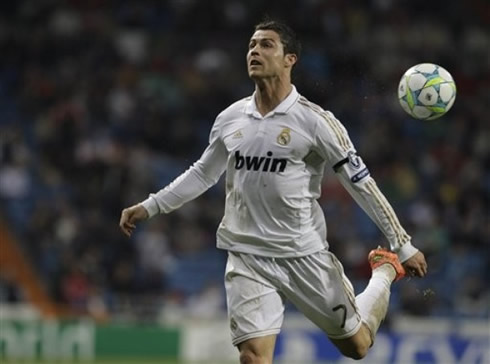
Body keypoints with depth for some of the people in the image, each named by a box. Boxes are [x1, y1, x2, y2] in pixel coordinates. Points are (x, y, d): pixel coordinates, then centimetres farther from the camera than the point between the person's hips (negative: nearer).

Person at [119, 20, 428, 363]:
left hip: (305, 256, -3)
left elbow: (362, 184, -6)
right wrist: (148, 207, 19)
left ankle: (385, 271, 39)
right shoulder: (230, 119, 4)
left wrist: (403, 246, -5)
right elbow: (202, 174, 20)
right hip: (247, 258, 3)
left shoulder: (315, 121, -10)